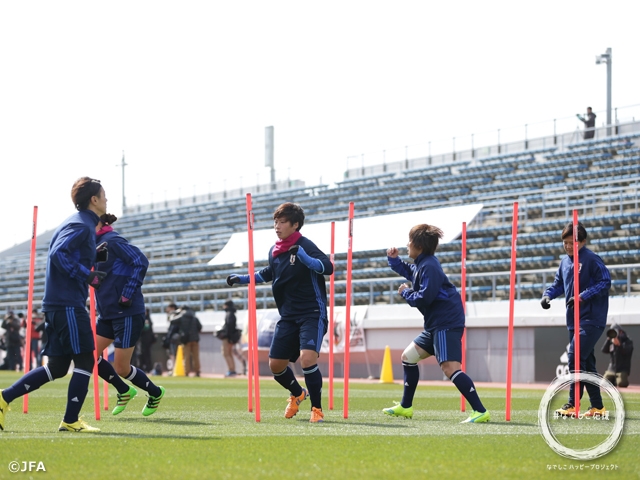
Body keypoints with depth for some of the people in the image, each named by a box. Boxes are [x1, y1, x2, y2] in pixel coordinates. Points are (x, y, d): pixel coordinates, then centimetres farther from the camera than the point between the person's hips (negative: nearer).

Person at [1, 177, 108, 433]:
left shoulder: (81, 223, 20)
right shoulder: (81, 225, -10)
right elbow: (58, 253, -23)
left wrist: (93, 256, 14)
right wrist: (87, 275, -21)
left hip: (58, 303, 10)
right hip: (69, 303, -10)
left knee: (57, 367, 12)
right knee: (84, 361, -6)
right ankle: (70, 421, -5)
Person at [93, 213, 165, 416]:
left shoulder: (112, 241, -13)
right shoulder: (98, 244, 14)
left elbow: (141, 262, -22)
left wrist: (128, 295, -21)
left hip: (127, 314, -9)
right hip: (108, 314, 9)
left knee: (121, 368, -3)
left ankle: (155, 393, 23)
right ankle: (124, 391, 20)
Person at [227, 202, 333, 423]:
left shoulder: (304, 246, -14)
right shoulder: (274, 252, 7)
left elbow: (327, 267, -28)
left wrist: (304, 258, -43)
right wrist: (242, 279, 21)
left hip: (312, 313, -7)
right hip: (288, 316, 7)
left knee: (307, 358, -24)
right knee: (275, 364, 7)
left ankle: (317, 409, -7)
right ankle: (297, 394, 37)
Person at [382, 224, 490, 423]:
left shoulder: (429, 266, -16)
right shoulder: (421, 265, 14)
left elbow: (425, 297, -23)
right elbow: (408, 272, 36)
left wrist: (406, 293, -5)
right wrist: (394, 259, 18)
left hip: (447, 323, -11)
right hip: (435, 324, 11)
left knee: (449, 367, -22)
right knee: (408, 356, 19)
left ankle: (481, 412, -25)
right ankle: (405, 407, 29)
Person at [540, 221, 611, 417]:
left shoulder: (591, 259, -12)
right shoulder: (565, 262, 12)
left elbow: (605, 282, -16)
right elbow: (558, 283, 22)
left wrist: (583, 296, -24)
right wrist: (547, 295, 2)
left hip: (591, 319, -9)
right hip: (574, 320, 9)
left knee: (575, 356, -17)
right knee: (586, 362, 11)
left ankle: (572, 404, -14)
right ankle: (597, 407, 17)